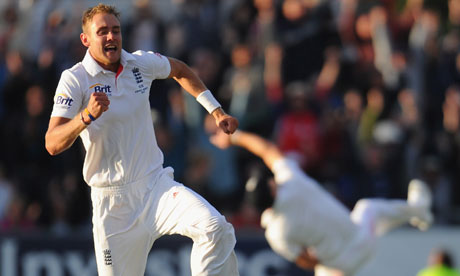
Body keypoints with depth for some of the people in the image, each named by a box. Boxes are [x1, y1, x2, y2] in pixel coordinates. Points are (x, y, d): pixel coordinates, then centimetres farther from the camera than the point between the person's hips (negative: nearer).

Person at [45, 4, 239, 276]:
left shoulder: (142, 63, 3)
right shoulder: (75, 80, -9)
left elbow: (180, 71, 27)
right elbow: (52, 145, -18)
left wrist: (216, 111, 21)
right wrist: (87, 116, -34)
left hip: (156, 184, 2)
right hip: (112, 200, -2)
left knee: (215, 228, -24)